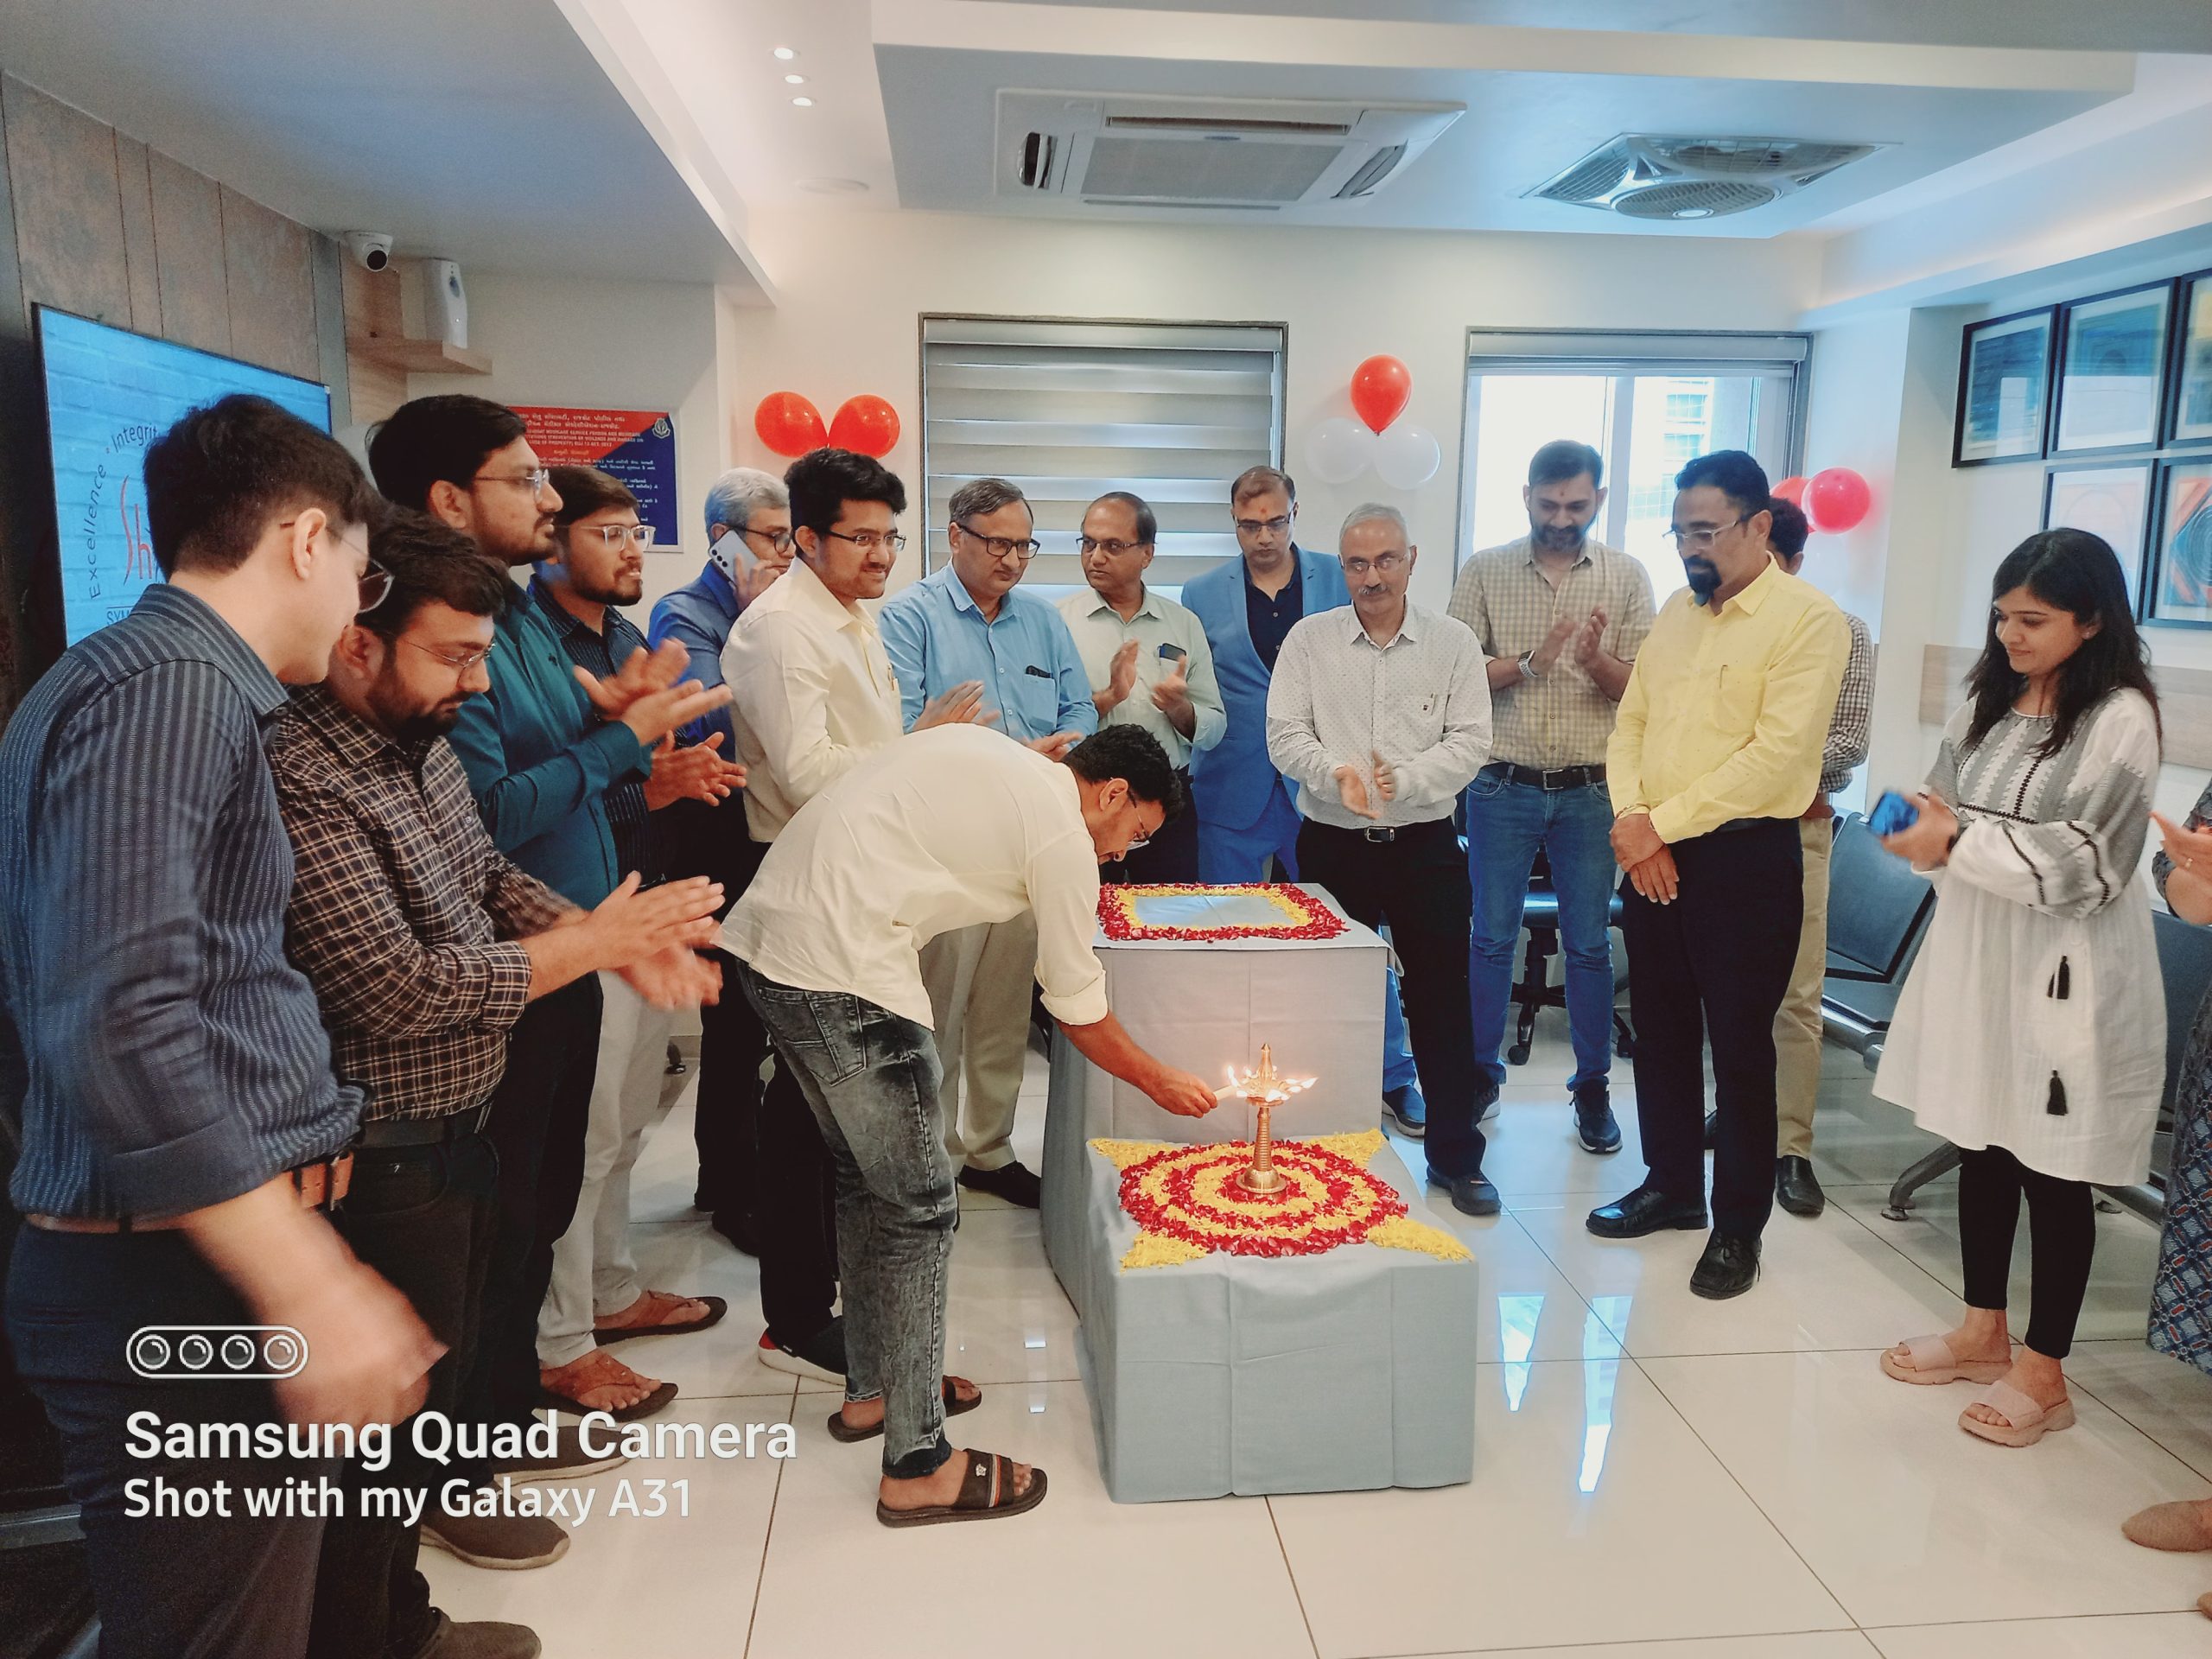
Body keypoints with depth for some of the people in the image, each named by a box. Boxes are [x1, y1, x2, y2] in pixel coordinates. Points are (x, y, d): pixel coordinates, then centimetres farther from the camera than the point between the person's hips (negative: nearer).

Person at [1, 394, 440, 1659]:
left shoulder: (173, 681, 15)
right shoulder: (171, 688, -16)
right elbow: (117, 1025, -27)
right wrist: (308, 1287, -25)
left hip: (212, 1273, 10)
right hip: (180, 1287, -10)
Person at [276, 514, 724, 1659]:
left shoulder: (421, 745, 4)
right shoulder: (302, 785, -26)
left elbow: (489, 877, 13)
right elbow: (394, 990, -29)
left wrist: (622, 939, -6)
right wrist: (593, 940, -20)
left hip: (452, 1135, 10)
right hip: (384, 1167, -10)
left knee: (435, 1384, 23)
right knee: (384, 1427, 7)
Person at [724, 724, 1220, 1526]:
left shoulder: (988, 753, 19)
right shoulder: (1064, 836, -5)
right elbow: (1080, 1009, 3)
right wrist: (1161, 1083, 18)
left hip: (760, 932, 10)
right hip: (841, 969, -10)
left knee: (867, 1176, 21)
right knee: (920, 1206, 0)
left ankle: (870, 1391, 36)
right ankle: (917, 1467, 10)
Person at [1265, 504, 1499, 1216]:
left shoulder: (1453, 642, 2)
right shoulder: (1310, 639, 4)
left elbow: (1470, 742, -3)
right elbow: (1286, 736, -2)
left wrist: (1405, 779, -18)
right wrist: (1337, 773, -20)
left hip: (1425, 844, 0)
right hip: (1333, 845, 1)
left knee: (1442, 998, 4)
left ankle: (1456, 1156, 18)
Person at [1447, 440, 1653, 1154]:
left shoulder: (1627, 577, 3)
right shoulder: (1485, 572, 1)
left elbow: (1643, 689, -1)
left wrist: (1597, 661, -21)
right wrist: (1528, 662, -20)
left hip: (1591, 792, 1)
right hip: (1504, 787, 0)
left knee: (1589, 944, 8)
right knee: (1491, 938, 8)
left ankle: (1592, 1087, 21)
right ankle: (1480, 1073, 23)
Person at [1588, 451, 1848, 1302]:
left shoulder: (1809, 619, -10)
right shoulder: (1676, 611, 11)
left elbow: (1777, 753, -19)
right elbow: (1631, 723, 10)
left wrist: (1663, 822, -17)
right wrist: (1634, 824, -6)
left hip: (1746, 857, -6)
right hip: (1650, 853, 6)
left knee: (1740, 1046, 4)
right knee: (1661, 1028, 15)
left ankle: (1739, 1226, 19)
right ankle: (1672, 1185, 32)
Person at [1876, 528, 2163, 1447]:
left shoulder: (2121, 718, -13)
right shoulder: (1990, 698, 8)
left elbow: (2085, 863, -18)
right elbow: (1949, 803, 13)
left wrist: (1959, 845, -21)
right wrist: (1922, 823, -9)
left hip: (2064, 972, -6)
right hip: (1978, 951, 7)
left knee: (2054, 1171, 5)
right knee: (1981, 1147, 16)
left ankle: (2043, 1371, 20)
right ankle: (1983, 1332, 32)